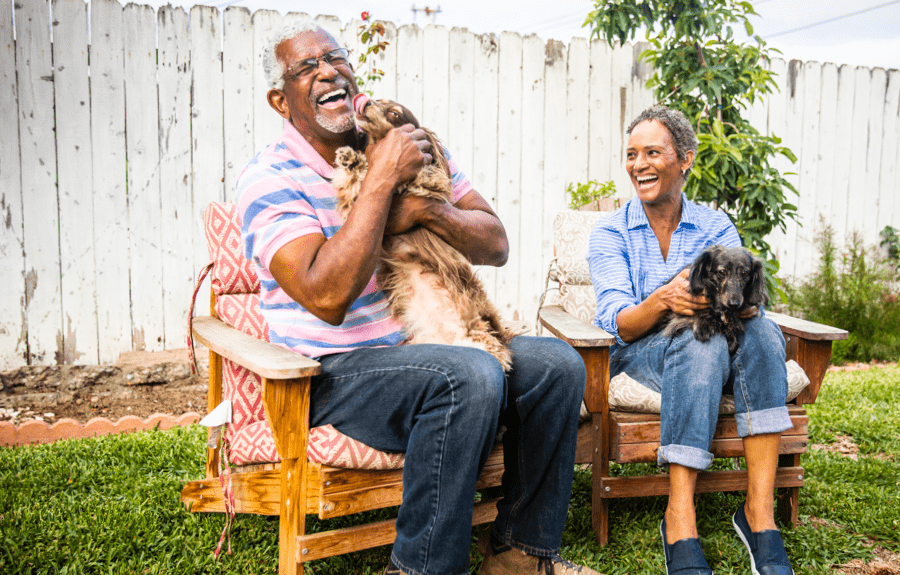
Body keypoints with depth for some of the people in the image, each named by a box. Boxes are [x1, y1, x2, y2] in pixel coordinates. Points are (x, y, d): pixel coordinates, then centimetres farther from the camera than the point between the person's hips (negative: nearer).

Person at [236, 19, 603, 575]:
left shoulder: (413, 146, 8)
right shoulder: (270, 177, -9)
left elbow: (496, 246, 5)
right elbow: (327, 297, -25)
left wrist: (428, 209, -15)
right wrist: (381, 178, -22)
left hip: (431, 345, 6)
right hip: (334, 371, -6)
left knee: (556, 362, -11)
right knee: (469, 376, -32)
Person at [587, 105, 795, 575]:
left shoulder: (717, 228, 8)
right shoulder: (610, 233, 2)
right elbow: (618, 324, -12)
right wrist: (663, 299, -34)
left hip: (713, 350, 3)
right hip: (639, 356, -2)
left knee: (761, 330, -29)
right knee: (701, 341, -34)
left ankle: (759, 510, -32)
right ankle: (680, 519, -37)